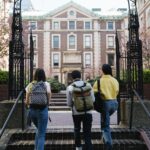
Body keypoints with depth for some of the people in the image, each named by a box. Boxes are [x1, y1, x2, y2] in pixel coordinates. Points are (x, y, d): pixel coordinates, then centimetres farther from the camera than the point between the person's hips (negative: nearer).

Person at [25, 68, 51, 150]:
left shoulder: (30, 85, 2)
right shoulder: (46, 84, -5)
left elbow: (27, 102, 1)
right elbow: (48, 100, -6)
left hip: (32, 110, 4)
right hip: (42, 110, -4)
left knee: (38, 129, 28)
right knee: (41, 134, 5)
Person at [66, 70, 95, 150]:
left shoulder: (70, 88, -6)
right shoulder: (88, 85, -3)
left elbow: (69, 103, -2)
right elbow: (93, 99, 1)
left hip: (76, 113, 0)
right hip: (87, 112, 0)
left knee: (77, 129, 25)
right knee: (87, 133, 5)